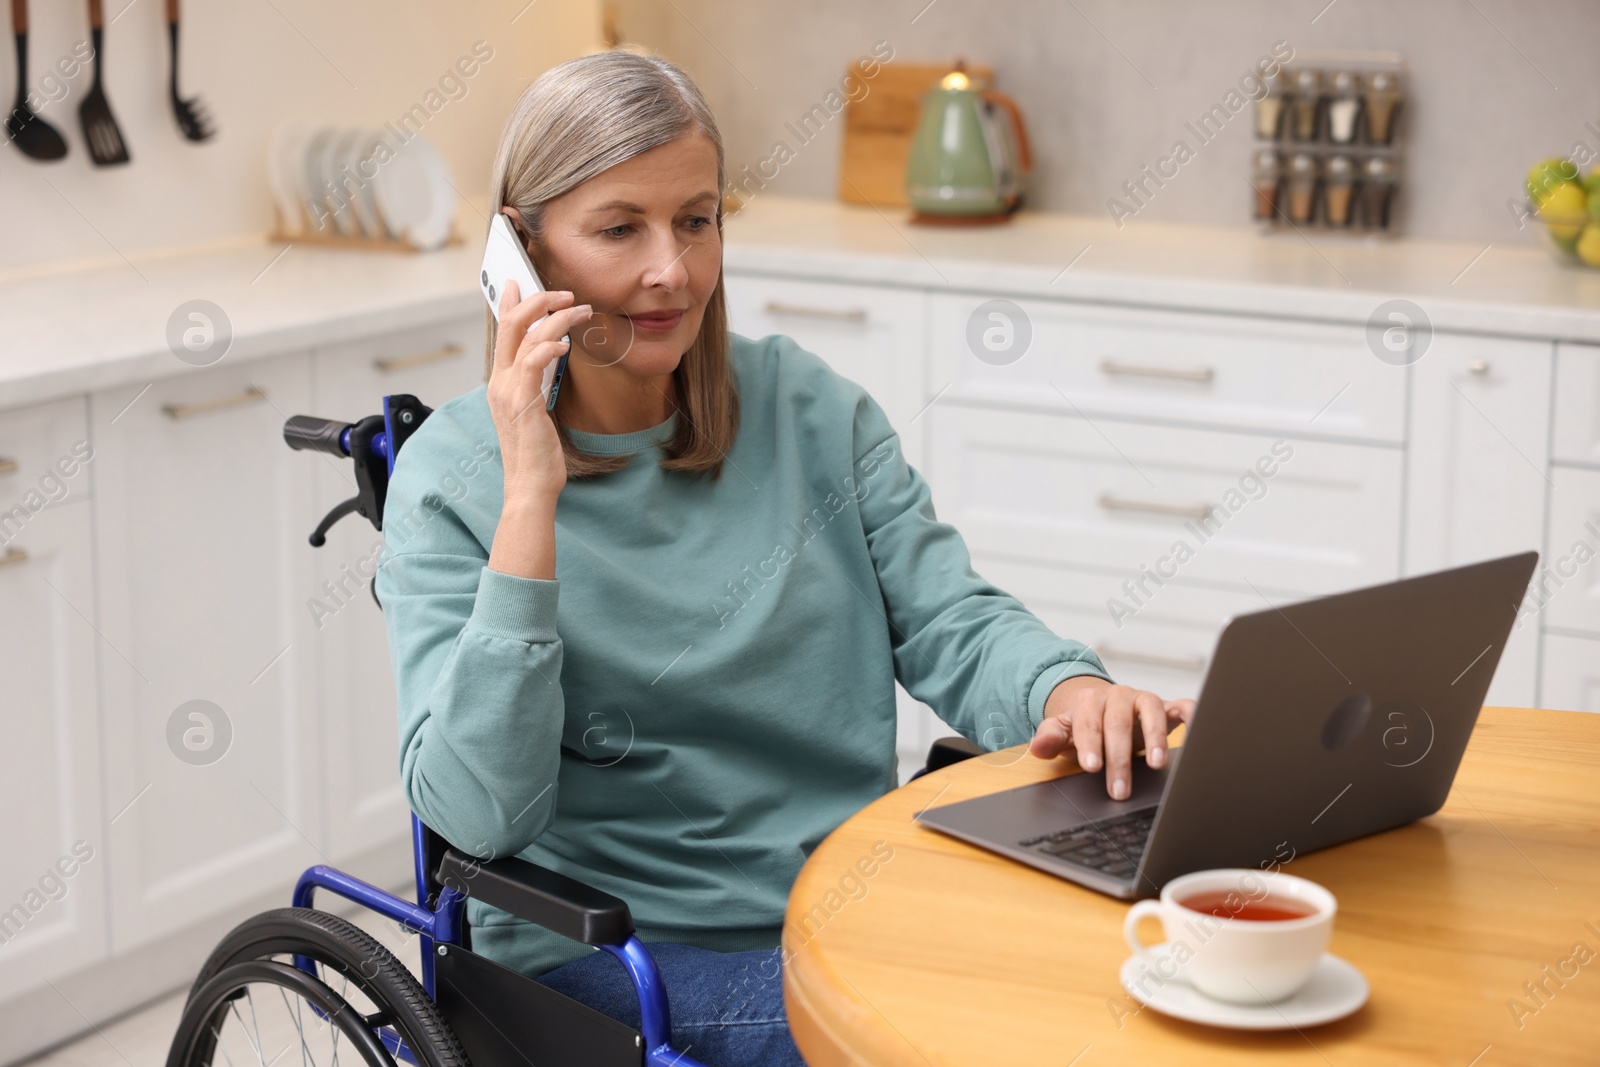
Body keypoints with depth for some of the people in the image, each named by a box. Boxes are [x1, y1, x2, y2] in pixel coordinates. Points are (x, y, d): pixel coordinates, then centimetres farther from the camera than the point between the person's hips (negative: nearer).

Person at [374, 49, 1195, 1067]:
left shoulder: (810, 408, 7)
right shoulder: (451, 474, -6)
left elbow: (951, 623, 3)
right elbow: (477, 812, -16)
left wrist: (1069, 688, -21)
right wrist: (531, 496, -21)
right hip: (614, 956, -5)